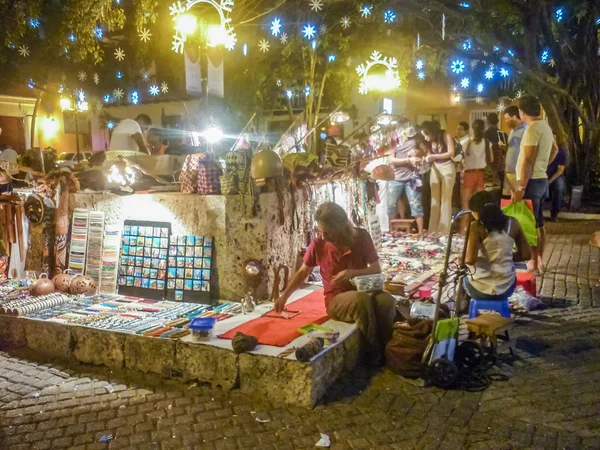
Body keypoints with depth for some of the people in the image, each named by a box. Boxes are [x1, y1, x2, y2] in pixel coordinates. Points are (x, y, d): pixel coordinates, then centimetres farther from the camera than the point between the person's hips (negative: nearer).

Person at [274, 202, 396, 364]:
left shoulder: (361, 236, -6)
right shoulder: (317, 245, -5)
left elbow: (376, 269, -1)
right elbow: (303, 272, 9)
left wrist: (352, 273, -20)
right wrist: (284, 296, -1)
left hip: (363, 290, 1)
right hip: (337, 299, -1)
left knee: (387, 301, -35)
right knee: (362, 300, -37)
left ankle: (386, 349, -15)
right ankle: (374, 353, -20)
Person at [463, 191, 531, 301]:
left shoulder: (476, 227, -14)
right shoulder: (513, 223, -2)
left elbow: (470, 259, -22)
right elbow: (526, 255, 2)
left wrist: (462, 259, -1)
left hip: (480, 290, -3)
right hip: (506, 288, 3)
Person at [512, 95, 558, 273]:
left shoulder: (533, 128, -17)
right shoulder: (545, 126, 14)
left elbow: (528, 160, -22)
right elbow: (554, 149, 32)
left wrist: (521, 187, -22)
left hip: (532, 181, -10)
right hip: (541, 179, 10)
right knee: (538, 223, 14)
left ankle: (534, 263, 0)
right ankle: (540, 260, 22)